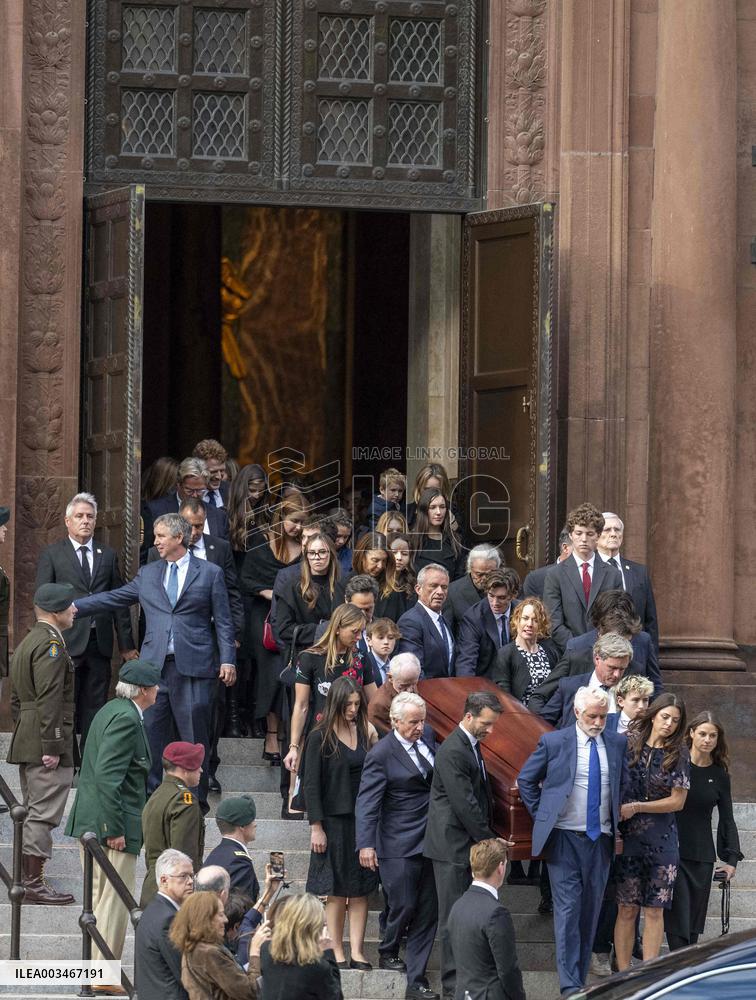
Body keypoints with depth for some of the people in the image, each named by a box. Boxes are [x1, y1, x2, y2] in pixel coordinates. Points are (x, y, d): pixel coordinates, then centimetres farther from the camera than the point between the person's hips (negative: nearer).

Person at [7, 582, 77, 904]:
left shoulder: (26, 643, 18)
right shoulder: (51, 644, -14)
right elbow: (49, 700, -21)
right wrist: (52, 747, -22)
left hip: (25, 743, 10)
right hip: (45, 741, -10)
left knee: (34, 813, 14)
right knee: (43, 814, -8)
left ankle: (29, 881, 17)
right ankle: (34, 883, -9)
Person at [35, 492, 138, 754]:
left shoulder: (108, 555, 13)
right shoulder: (51, 554, 4)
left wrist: (126, 644, 9)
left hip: (99, 642, 3)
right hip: (68, 642, -3)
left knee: (94, 709, 4)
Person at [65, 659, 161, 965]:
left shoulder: (110, 710, 15)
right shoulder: (126, 719, -17)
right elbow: (107, 776, -24)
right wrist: (114, 829, -22)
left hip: (89, 823, 10)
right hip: (109, 821, -10)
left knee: (98, 896, 16)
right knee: (115, 899, -6)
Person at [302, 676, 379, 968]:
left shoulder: (364, 733, 7)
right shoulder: (321, 737, -6)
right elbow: (310, 784, -7)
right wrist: (316, 826, -10)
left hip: (363, 820, 4)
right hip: (334, 821, -4)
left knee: (361, 890, 3)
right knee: (337, 891, 1)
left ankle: (357, 952, 6)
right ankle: (338, 953, 8)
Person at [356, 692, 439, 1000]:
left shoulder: (427, 736, 7)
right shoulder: (381, 755, -12)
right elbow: (367, 802, -14)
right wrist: (366, 844, -21)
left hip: (431, 842, 6)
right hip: (401, 845, -6)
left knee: (428, 912, 4)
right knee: (404, 905, -2)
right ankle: (388, 952, 30)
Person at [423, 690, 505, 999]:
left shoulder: (472, 746, 14)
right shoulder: (453, 751, -18)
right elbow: (464, 803, -20)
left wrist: (489, 836, 14)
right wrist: (488, 839, -12)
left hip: (470, 844, 9)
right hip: (453, 845, -9)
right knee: (454, 917, -4)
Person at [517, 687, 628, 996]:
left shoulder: (616, 744, 7)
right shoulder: (554, 742, -3)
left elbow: (624, 783, 23)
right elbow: (526, 780, 5)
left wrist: (616, 816, 13)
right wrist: (541, 816, 1)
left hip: (600, 839, 4)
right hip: (565, 838, -4)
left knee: (590, 912, 7)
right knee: (568, 910, -9)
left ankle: (580, 979, 16)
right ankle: (570, 986, -11)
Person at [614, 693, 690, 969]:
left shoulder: (678, 755, 0)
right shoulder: (627, 742, 0)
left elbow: (677, 801, -1)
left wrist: (637, 807, -8)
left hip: (662, 840, 0)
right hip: (627, 838, 0)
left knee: (654, 910, 2)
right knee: (627, 909, 1)